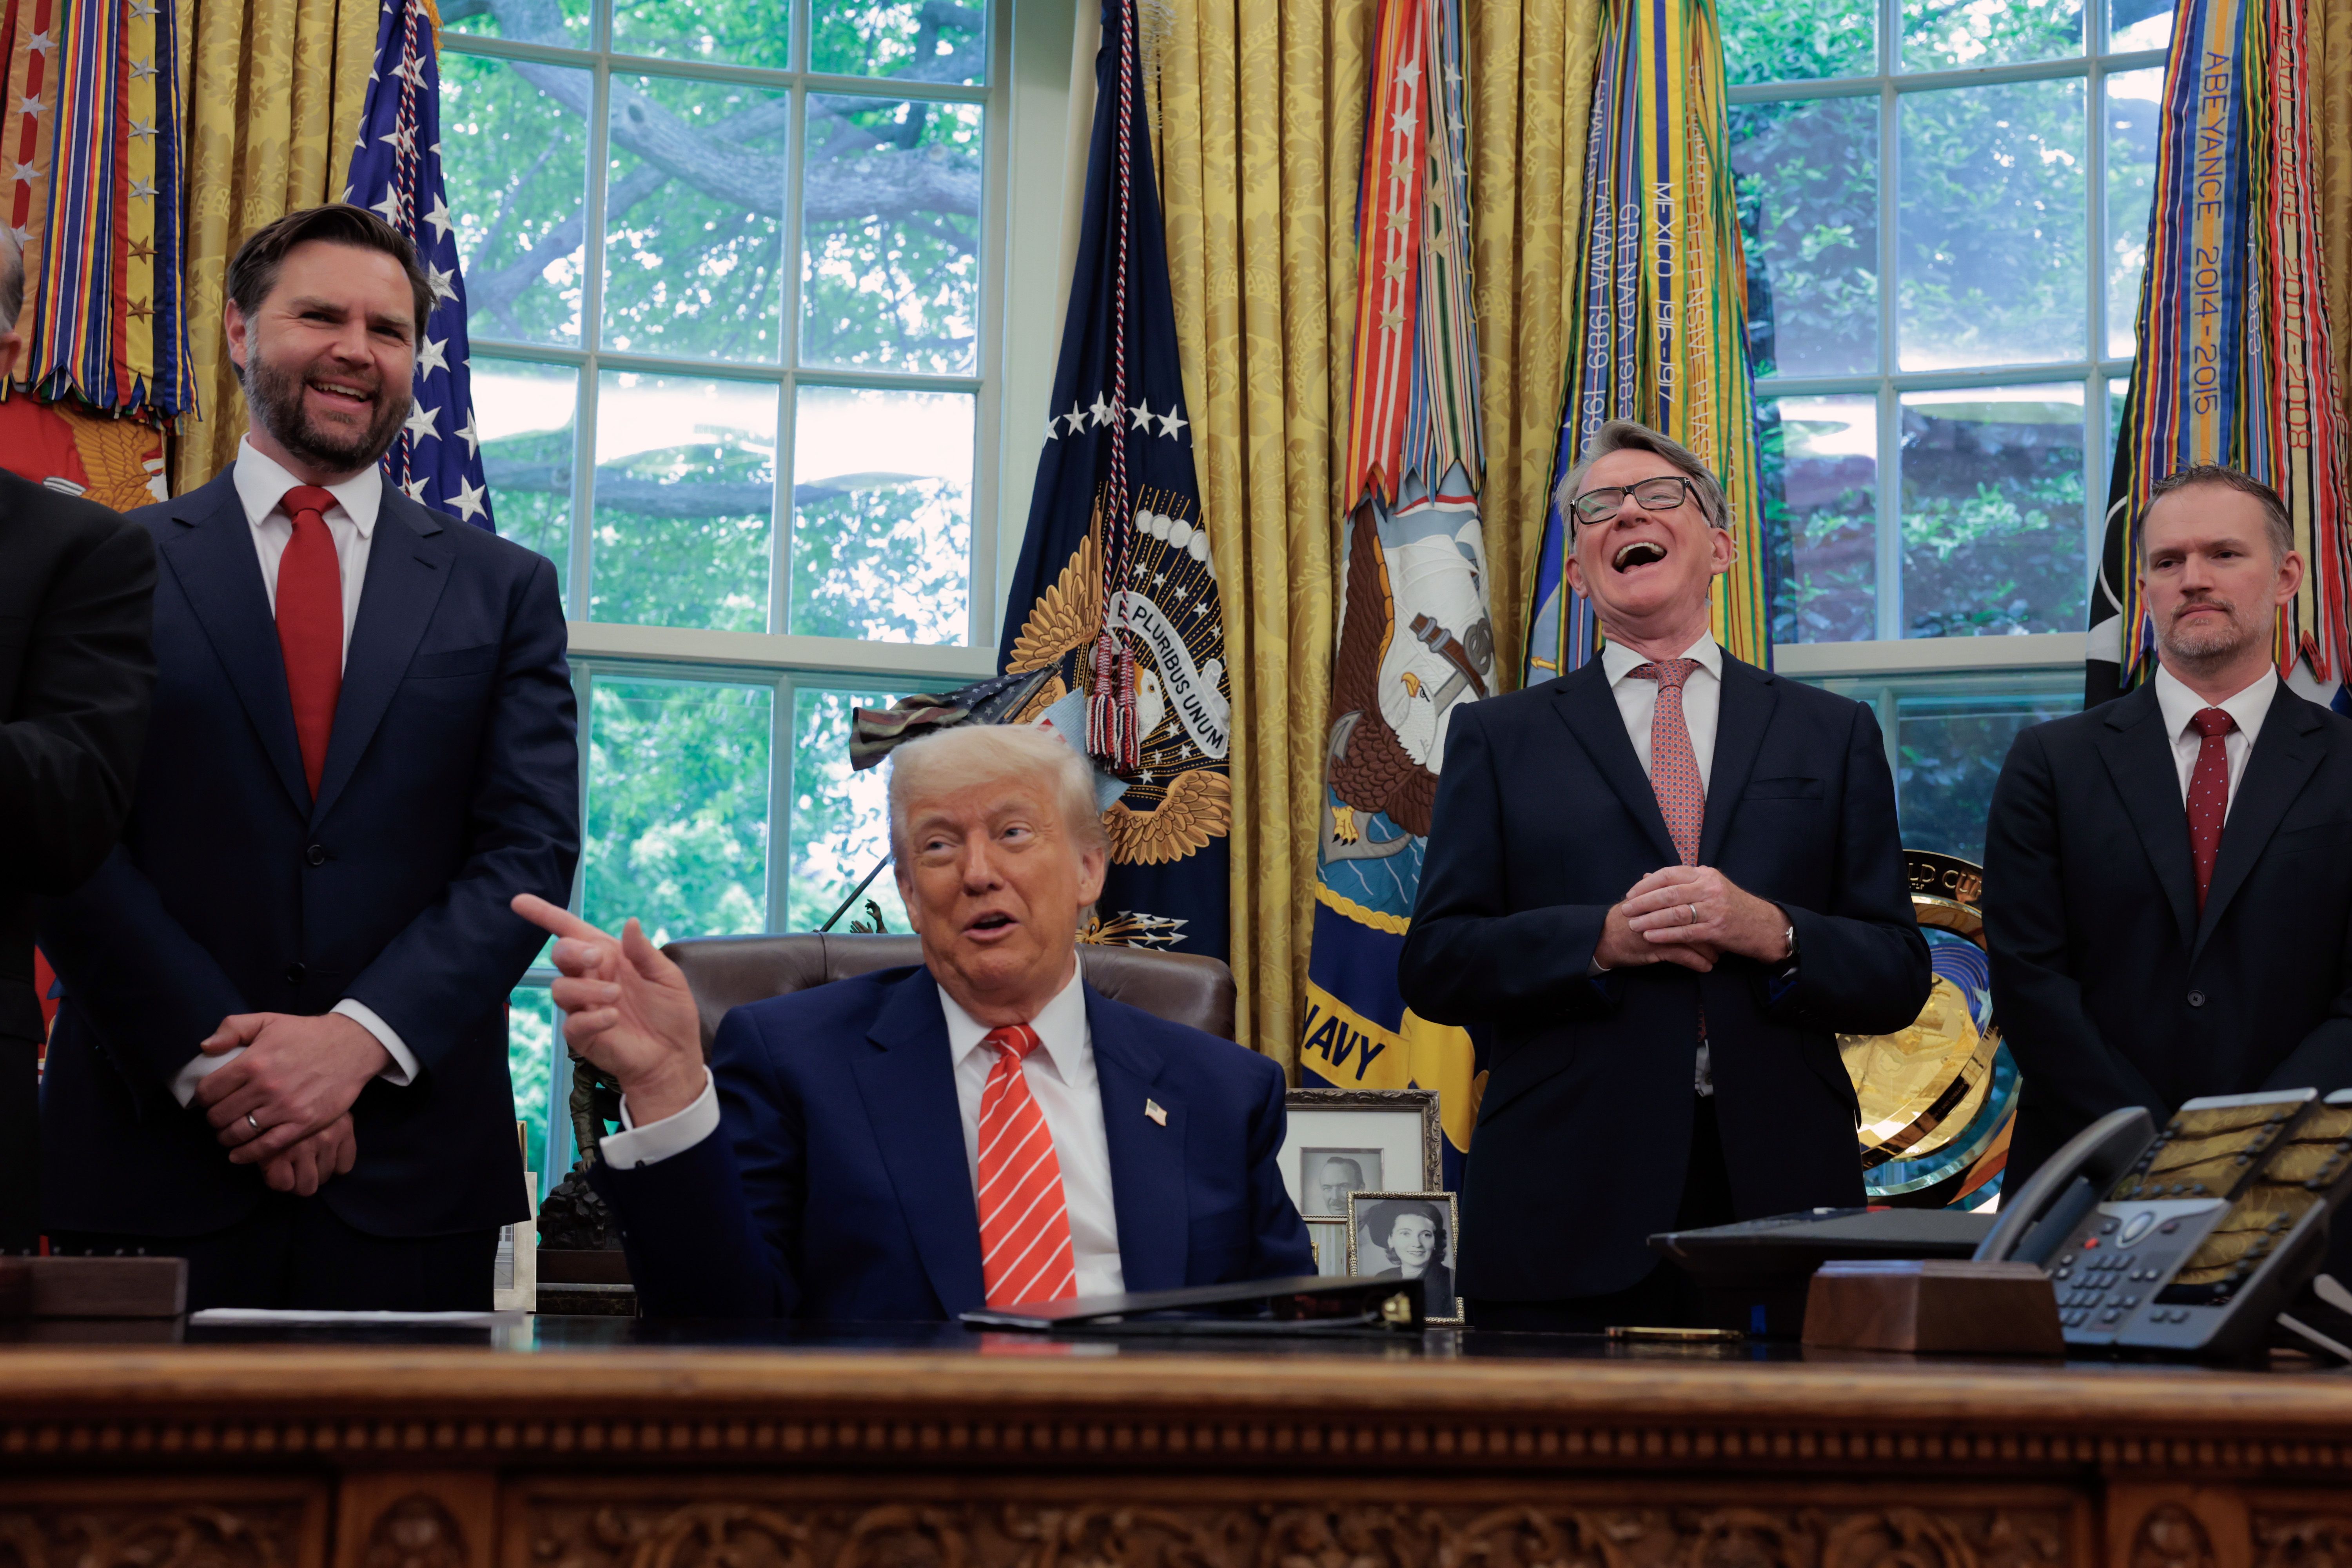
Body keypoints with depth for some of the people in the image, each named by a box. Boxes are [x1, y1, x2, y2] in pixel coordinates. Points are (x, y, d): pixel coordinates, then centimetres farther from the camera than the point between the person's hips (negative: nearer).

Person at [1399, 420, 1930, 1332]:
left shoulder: (1833, 736, 14)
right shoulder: (1499, 737, 11)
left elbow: (1899, 980, 9)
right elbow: (1433, 966, 3)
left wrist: (1774, 934, -11)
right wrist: (1603, 940, -11)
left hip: (1779, 1193, 1)